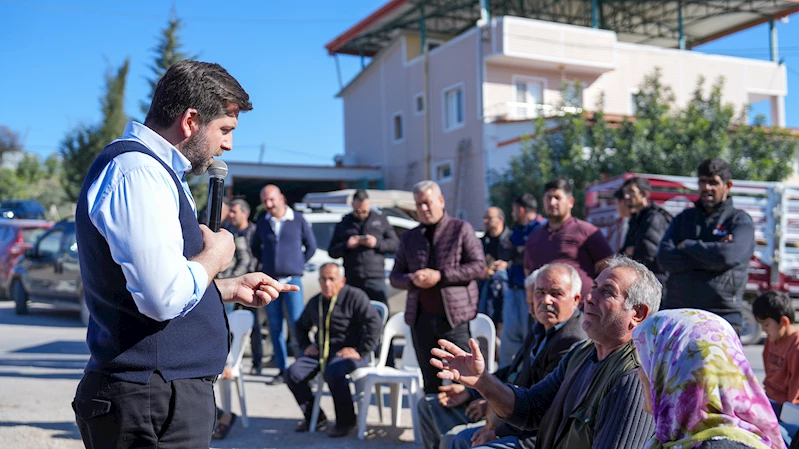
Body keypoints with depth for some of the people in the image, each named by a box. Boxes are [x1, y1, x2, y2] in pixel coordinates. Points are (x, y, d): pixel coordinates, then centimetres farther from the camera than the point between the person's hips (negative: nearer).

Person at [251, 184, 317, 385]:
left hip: (292, 280, -3)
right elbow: (255, 247, 23)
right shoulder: (262, 223, 10)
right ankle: (282, 369, 12)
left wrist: (298, 263, 5)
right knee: (275, 328, 5)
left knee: (297, 325, -10)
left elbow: (311, 246, 10)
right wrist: (266, 263, 12)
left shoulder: (298, 219, 2)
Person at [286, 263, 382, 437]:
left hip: (348, 351, -7)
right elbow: (301, 326, 33)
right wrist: (306, 345, 14)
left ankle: (345, 421, -16)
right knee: (293, 373, -13)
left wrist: (360, 351, -20)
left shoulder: (354, 296, -7)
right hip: (321, 351, 7)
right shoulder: (315, 302, 15)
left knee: (333, 372, -36)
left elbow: (375, 322, -17)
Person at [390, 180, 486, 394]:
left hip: (455, 316, -4)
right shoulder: (409, 237, 16)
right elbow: (395, 276, 17)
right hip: (420, 318, 4)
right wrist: (412, 280, -7)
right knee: (430, 382, 9)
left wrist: (440, 276, -13)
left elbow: (479, 266, -4)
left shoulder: (461, 229, 4)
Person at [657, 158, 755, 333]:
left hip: (722, 314, -4)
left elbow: (728, 255, -16)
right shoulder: (684, 218, 16)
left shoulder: (741, 220, 5)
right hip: (677, 311, 4)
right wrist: (711, 253, -8)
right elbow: (664, 258, 0)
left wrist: (687, 245, -2)